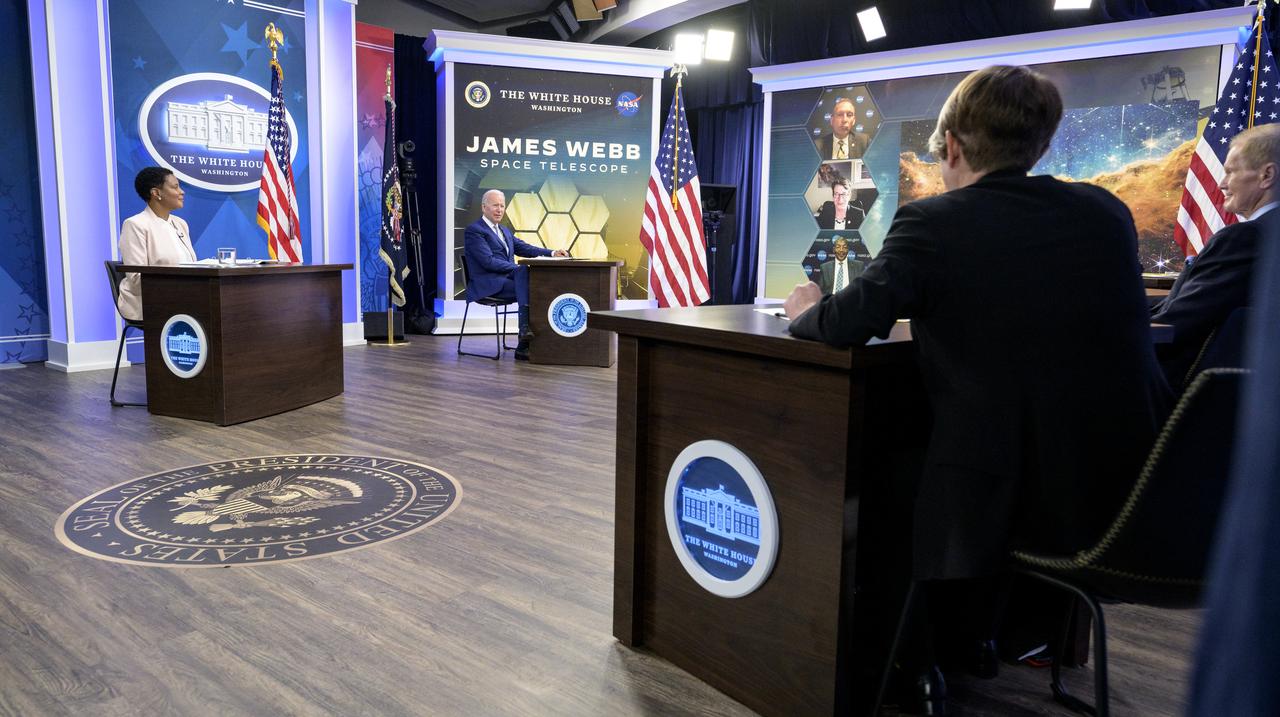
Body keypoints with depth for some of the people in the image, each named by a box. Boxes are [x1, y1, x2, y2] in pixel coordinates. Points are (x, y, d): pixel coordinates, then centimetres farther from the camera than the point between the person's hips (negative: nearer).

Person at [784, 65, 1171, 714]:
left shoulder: (933, 222, -13)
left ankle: (919, 665, 38)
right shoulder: (1107, 212, 3)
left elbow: (847, 324, -16)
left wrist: (805, 311, 7)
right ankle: (985, 635, 50)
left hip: (1004, 501, -5)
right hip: (1133, 494, 6)